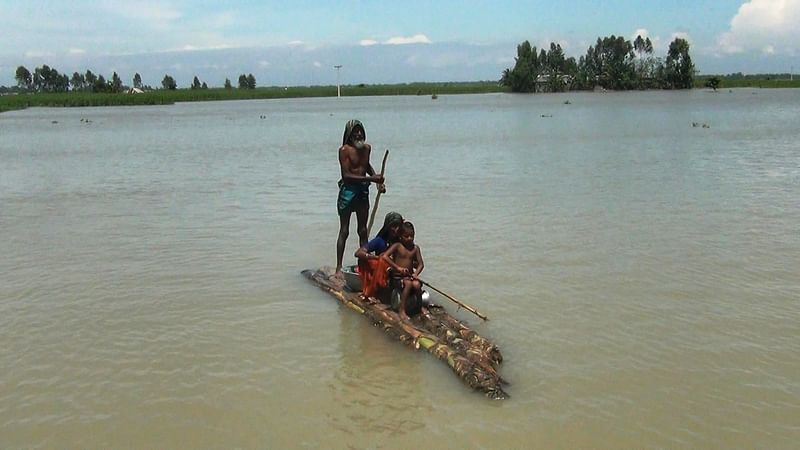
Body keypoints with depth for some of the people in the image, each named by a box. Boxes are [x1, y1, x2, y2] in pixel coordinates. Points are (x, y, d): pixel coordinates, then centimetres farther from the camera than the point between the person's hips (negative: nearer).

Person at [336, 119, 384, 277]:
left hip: (363, 190, 6)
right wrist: (370, 178, -26)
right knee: (344, 231, -3)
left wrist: (378, 181, 16)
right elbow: (346, 175, -20)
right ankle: (338, 268, 2)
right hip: (348, 190, -6)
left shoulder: (367, 148, 7)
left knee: (363, 230, 11)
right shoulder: (344, 150, -13)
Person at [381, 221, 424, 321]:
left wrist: (416, 274, -15)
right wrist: (398, 268, -23)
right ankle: (401, 310, -26)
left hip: (410, 276, 3)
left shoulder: (415, 248, 7)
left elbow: (421, 264, 6)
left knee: (416, 284, -30)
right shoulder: (397, 246, -5)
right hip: (397, 276, -3)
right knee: (408, 283, -34)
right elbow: (384, 256, -18)